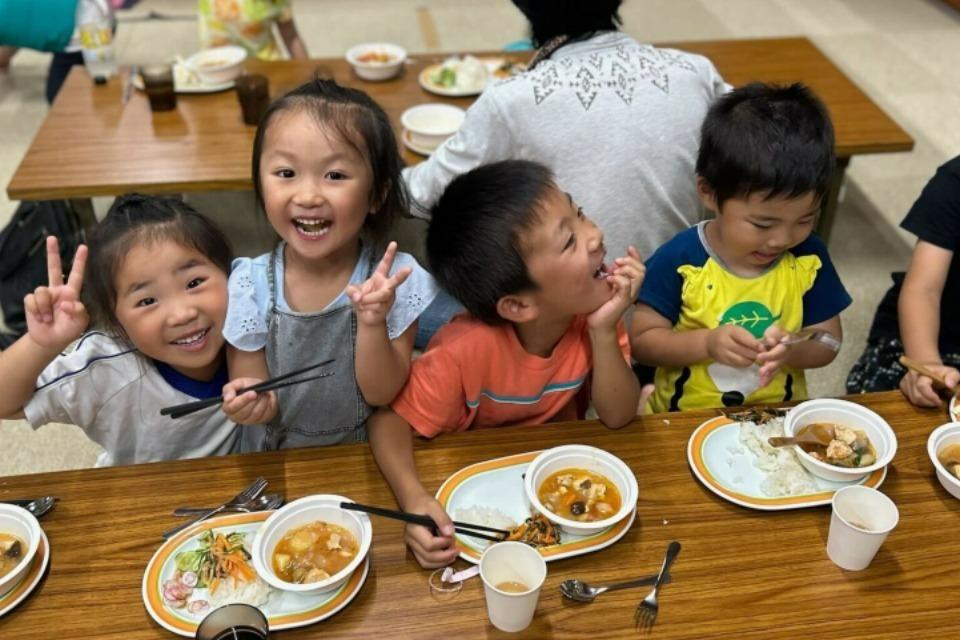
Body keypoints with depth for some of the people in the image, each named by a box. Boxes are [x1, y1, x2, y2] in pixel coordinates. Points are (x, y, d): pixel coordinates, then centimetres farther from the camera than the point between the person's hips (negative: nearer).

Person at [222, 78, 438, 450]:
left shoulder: (397, 281, -12)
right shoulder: (248, 287, -10)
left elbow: (380, 395, -10)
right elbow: (263, 406, -4)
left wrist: (372, 324, -26)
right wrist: (254, 402, -26)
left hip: (367, 460, -1)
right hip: (278, 462, 1)